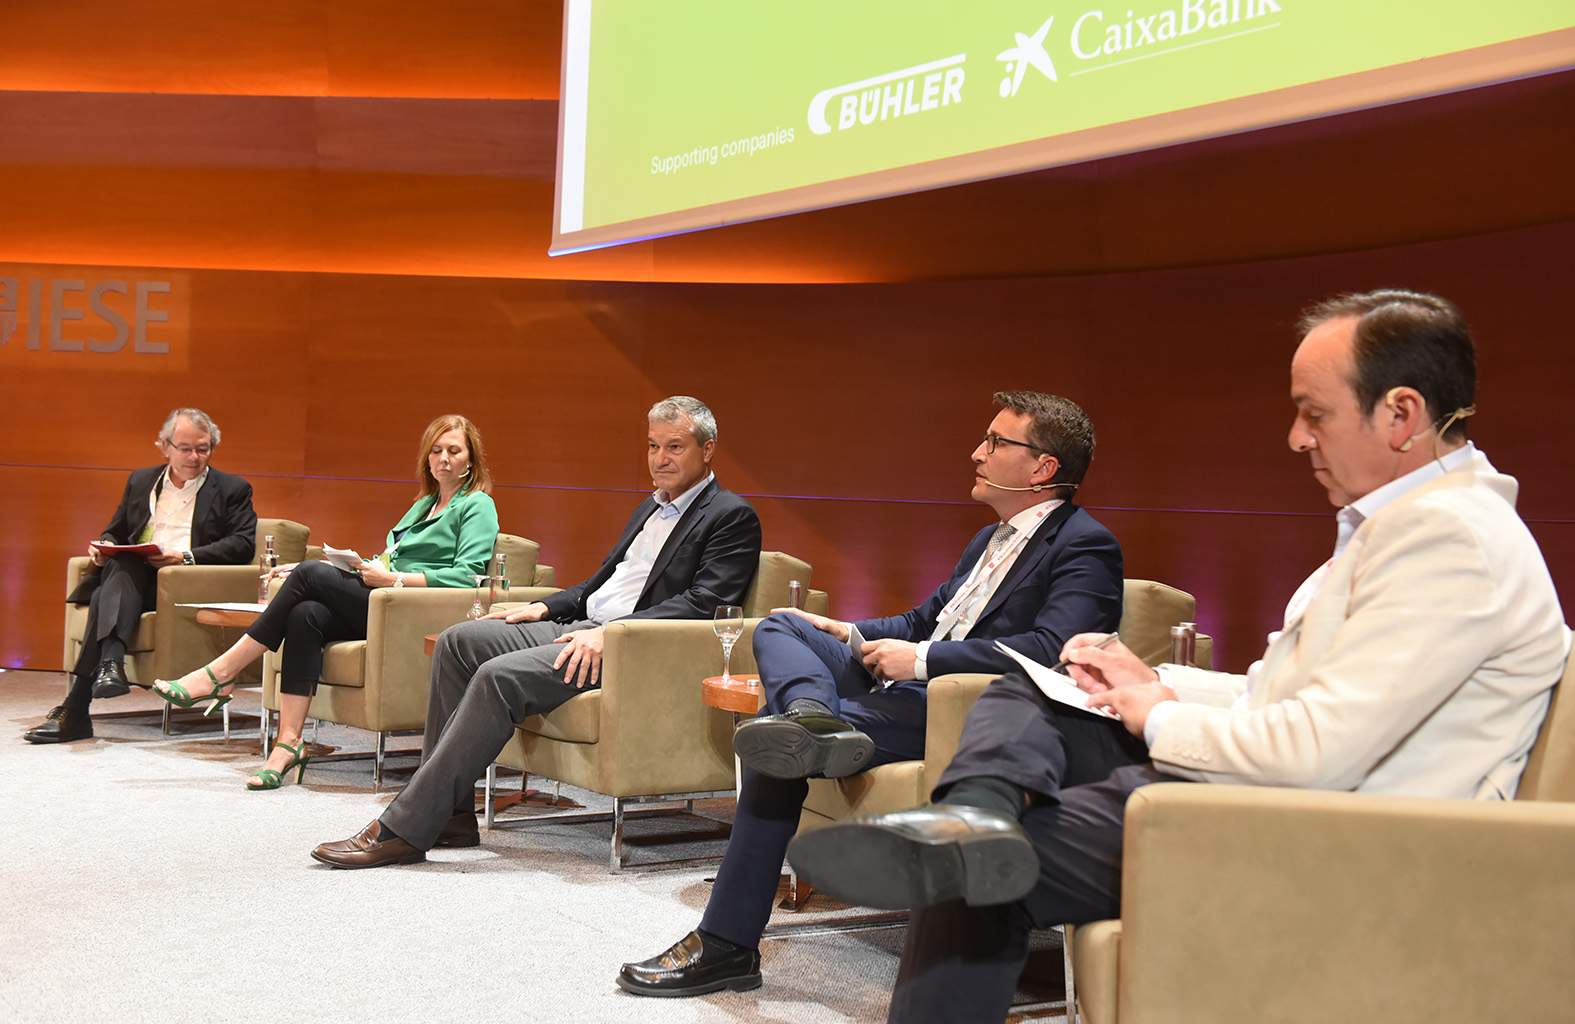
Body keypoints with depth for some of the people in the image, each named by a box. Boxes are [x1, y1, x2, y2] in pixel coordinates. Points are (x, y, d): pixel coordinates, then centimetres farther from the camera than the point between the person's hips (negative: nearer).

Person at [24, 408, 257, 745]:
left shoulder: (233, 490, 12)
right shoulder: (141, 482, 26)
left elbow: (242, 544, -2)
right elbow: (115, 532, 30)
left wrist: (187, 557, -16)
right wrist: (106, 545, 4)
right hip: (133, 577, 4)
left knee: (106, 596, -31)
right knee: (119, 566, -34)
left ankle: (76, 708, -42)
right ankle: (110, 663, -52)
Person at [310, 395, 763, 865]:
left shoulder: (732, 517, -4)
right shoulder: (651, 507, 24)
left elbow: (703, 602, -17)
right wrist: (544, 607, 11)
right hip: (582, 625, 10)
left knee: (502, 675, -27)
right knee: (458, 641, -5)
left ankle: (404, 830, -24)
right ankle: (449, 812, -5)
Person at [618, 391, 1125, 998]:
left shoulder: (1085, 547, -8)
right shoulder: (992, 539, 22)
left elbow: (1050, 650, -23)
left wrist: (922, 658, -23)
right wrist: (854, 634, 8)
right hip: (909, 682, 10)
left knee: (777, 750, -20)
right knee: (781, 626, 1)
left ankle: (727, 946, -13)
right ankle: (812, 716, -35)